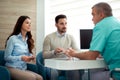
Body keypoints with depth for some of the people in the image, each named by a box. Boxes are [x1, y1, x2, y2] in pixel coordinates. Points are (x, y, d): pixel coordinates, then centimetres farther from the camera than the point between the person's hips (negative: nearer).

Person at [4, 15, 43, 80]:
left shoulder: (28, 39, 12)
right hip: (12, 68, -6)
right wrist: (21, 58, -21)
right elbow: (6, 57, -8)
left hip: (24, 69, 6)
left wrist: (31, 56, -2)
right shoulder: (13, 38, -7)